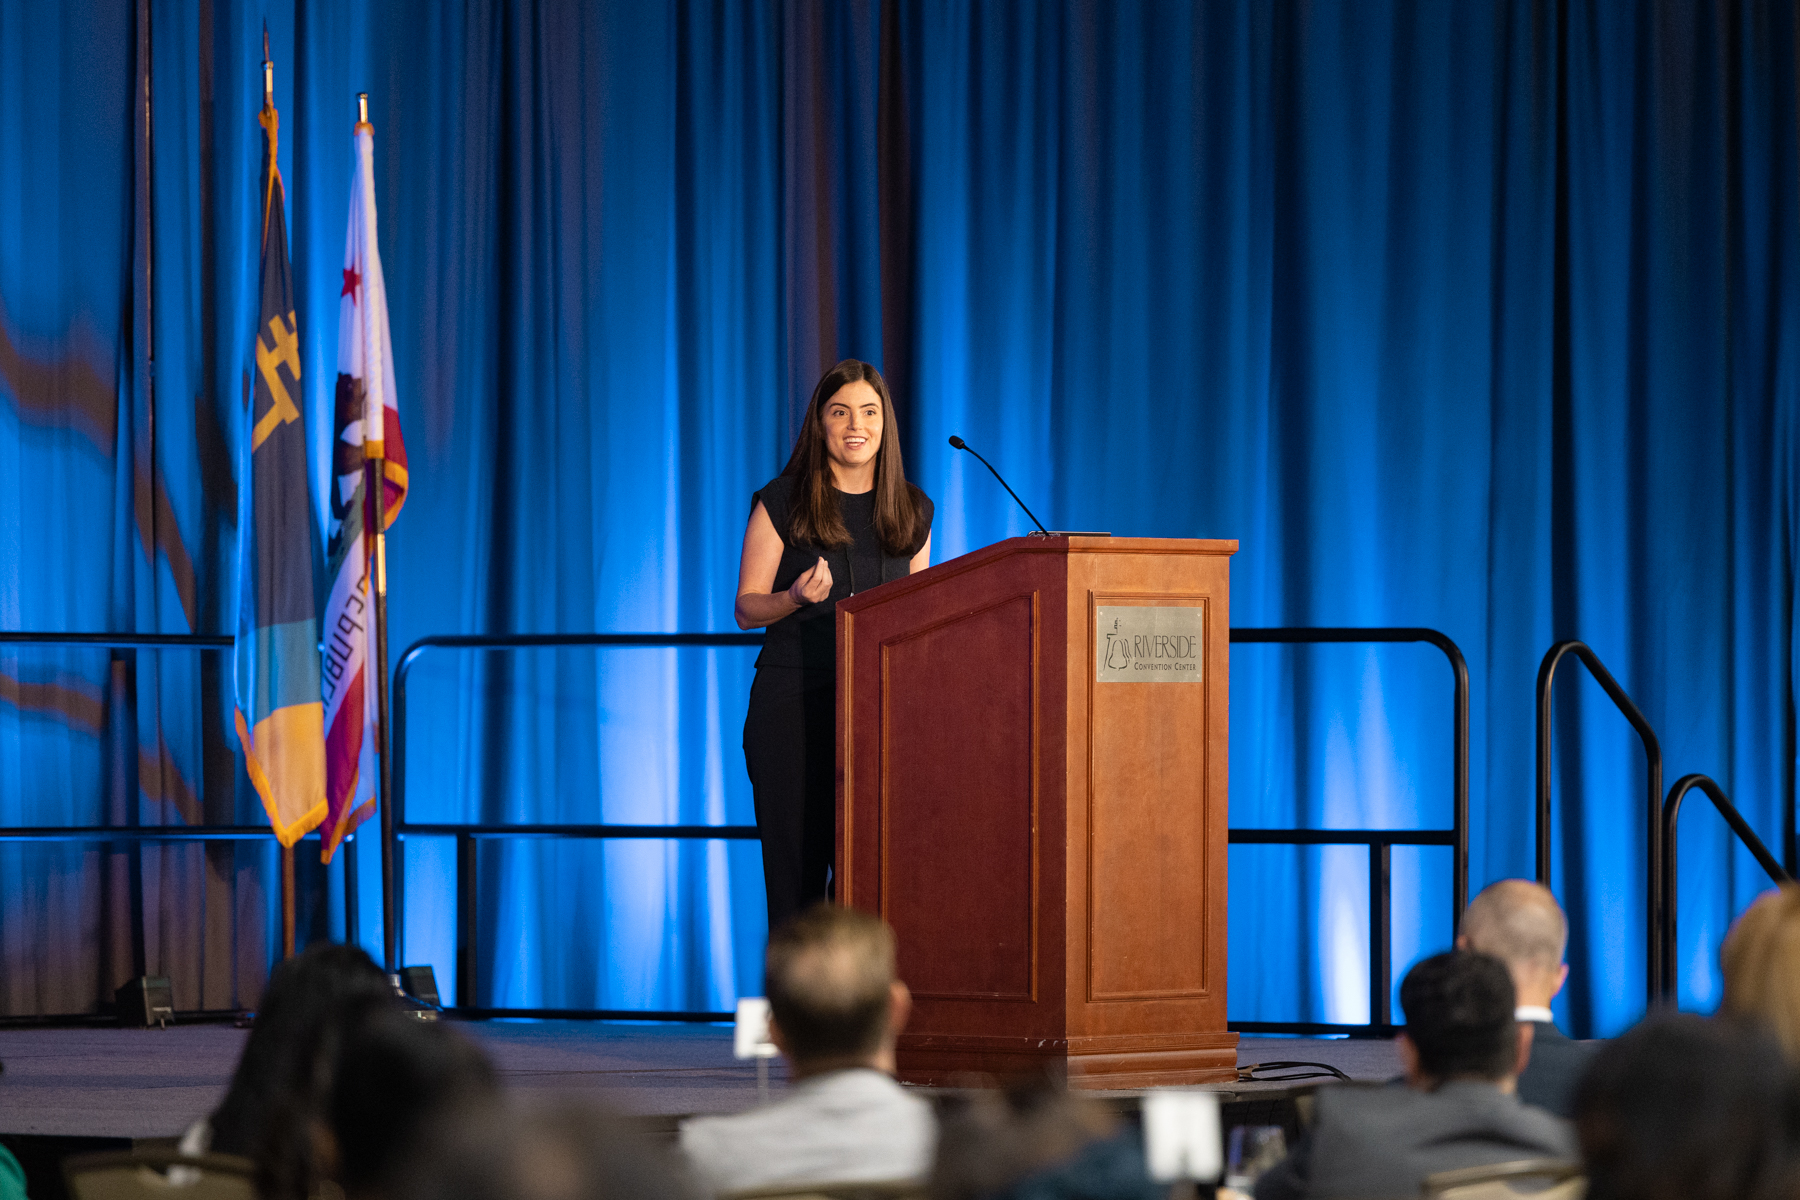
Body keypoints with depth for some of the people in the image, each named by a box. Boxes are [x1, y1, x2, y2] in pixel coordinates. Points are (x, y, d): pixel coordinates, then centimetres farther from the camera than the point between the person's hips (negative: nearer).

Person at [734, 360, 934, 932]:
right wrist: (797, 597, -18)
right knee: (796, 867, -4)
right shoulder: (781, 503, 2)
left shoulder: (912, 511, 12)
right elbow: (746, 608, 2)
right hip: (794, 706, -3)